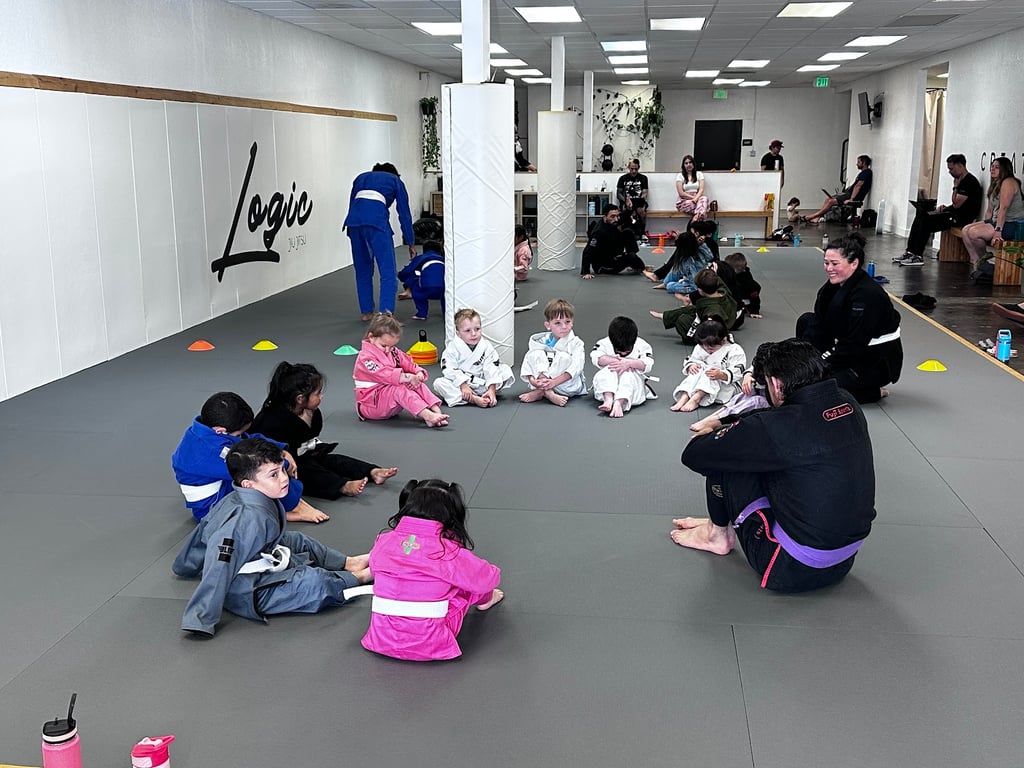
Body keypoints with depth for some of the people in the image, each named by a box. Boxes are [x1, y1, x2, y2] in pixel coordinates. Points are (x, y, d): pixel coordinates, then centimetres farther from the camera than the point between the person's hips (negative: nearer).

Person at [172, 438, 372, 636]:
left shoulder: (234, 500, -1)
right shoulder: (249, 519, -32)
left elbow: (205, 529, 13)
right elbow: (220, 567, -35)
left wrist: (189, 566, 28)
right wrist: (200, 621, -35)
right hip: (246, 594, -11)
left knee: (299, 542, 19)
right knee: (314, 582, -19)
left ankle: (348, 564, 22)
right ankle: (356, 577, 5)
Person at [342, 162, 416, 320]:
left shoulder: (361, 177, 33)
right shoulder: (395, 181, 24)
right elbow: (404, 214, 19)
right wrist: (410, 243, 24)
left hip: (354, 219, 4)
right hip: (377, 219, -4)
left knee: (362, 270, 18)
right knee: (388, 272, -2)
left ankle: (366, 311, 24)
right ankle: (386, 314, -12)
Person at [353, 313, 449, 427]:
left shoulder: (393, 352, 11)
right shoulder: (365, 357, -18)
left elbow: (409, 364, 6)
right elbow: (384, 374, -31)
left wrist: (419, 375, -18)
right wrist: (408, 377, -36)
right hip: (371, 404, -8)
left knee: (417, 385, -11)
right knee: (398, 389, -35)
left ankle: (436, 410, -29)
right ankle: (427, 415, -49)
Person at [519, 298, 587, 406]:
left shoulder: (576, 343, -3)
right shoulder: (540, 341, 5)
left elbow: (576, 367, -17)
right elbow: (528, 361, -5)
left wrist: (554, 382, -31)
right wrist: (531, 379, -27)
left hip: (568, 385, -2)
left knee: (564, 357, -26)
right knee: (535, 353, -17)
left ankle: (539, 393, -27)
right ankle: (548, 393, -34)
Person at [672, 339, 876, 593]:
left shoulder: (782, 429, -25)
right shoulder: (848, 405, -3)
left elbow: (693, 455, -14)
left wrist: (718, 432, 8)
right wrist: (722, 422, 21)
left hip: (796, 570, -8)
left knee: (723, 456, -1)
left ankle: (718, 535, 21)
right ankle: (725, 522, 34)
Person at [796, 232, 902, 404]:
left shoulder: (868, 294, -26)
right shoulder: (833, 286, 0)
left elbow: (854, 346, -27)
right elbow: (818, 327, -1)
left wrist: (822, 365, -21)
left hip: (879, 363, -9)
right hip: (848, 351, 9)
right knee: (806, 320, 1)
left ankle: (874, 391, -2)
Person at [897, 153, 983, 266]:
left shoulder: (970, 181, -14)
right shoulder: (961, 180, 18)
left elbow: (957, 204, -20)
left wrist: (955, 187, -8)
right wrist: (946, 207, 6)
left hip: (962, 218, -10)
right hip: (954, 213, 10)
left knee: (927, 220, -23)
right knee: (921, 214, 0)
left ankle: (918, 257, -20)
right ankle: (910, 252, -6)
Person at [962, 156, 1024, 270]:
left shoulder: (1008, 182, -13)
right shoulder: (995, 185, 20)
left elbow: (1003, 208, -22)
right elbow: (990, 211, 18)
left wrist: (998, 230, -28)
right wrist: (984, 224, 7)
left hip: (1012, 225, -10)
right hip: (995, 221, 10)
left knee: (974, 232, -24)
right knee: (966, 230, -5)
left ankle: (983, 259, -1)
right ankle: (975, 262, -6)